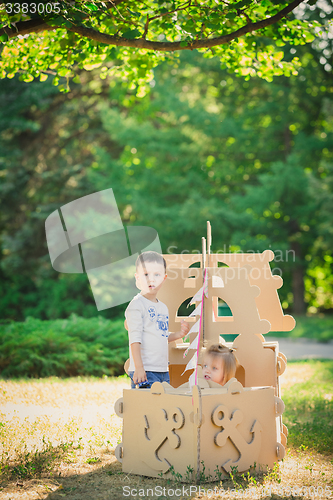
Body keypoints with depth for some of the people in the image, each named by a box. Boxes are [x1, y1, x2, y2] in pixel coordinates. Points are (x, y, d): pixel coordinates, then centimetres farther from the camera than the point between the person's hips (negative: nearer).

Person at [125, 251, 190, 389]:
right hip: (144, 372, -8)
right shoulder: (136, 305, -8)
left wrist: (179, 334, 8)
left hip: (163, 371, 8)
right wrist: (139, 367, -21)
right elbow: (135, 338, -14)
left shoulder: (163, 307, 16)